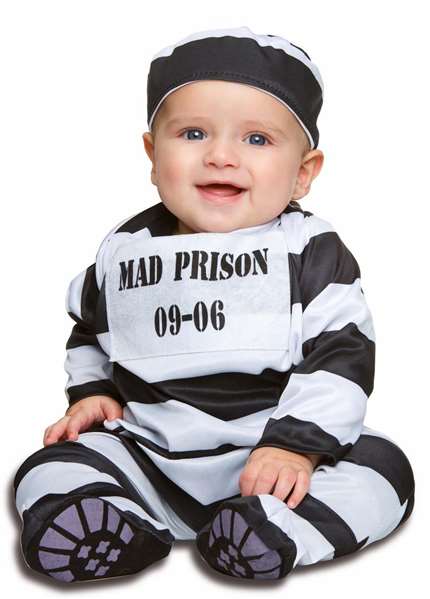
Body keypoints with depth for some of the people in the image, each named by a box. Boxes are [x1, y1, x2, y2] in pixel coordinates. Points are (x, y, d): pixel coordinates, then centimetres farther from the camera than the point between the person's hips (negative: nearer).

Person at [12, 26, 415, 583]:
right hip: (146, 458, 3)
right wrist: (91, 391, 7)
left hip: (272, 454, -2)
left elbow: (341, 354, -10)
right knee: (49, 469, -13)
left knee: (381, 467, -22)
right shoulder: (123, 250, 4)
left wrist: (298, 445, -18)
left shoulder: (312, 251, -7)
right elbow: (90, 330, 22)